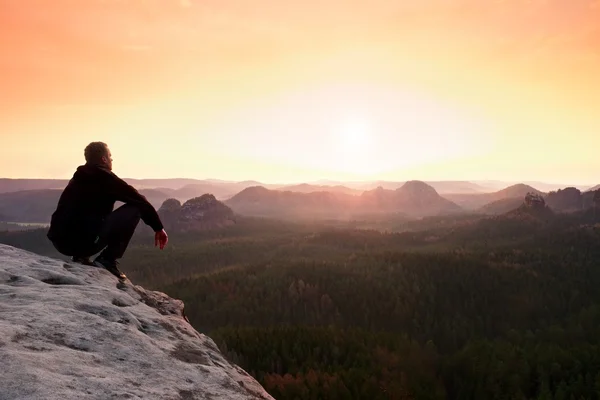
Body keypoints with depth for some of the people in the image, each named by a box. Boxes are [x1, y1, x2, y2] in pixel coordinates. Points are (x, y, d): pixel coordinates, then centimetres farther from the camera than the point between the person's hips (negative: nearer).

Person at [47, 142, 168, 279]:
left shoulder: (78, 179, 21)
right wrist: (158, 227, 9)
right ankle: (107, 260, -4)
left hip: (59, 241, 9)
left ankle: (79, 256, 17)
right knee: (134, 208, -3)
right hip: (83, 239, -8)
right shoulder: (105, 177, -1)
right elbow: (140, 201, -1)